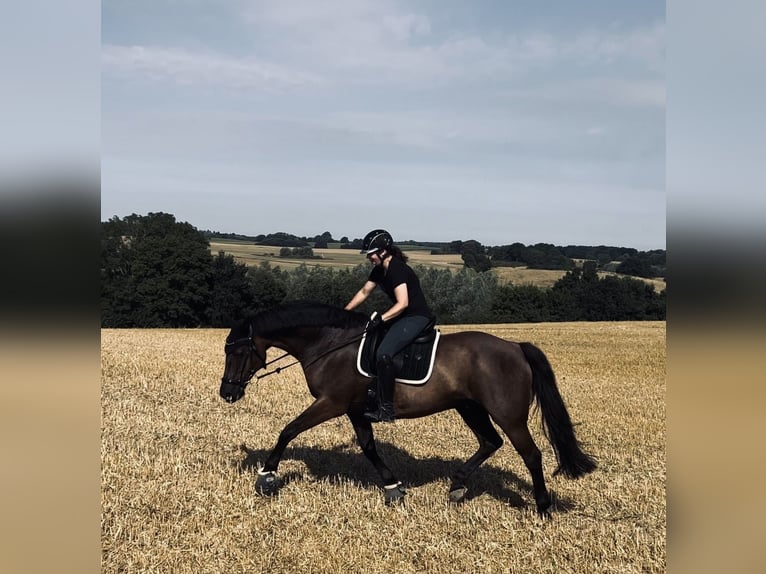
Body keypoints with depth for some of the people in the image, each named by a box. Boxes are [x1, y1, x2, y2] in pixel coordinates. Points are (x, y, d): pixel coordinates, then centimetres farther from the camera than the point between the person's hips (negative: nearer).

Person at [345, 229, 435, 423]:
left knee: (384, 353, -27)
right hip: (402, 317, 11)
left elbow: (402, 303, -26)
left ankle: (386, 409, -23)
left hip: (417, 318, -11)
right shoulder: (379, 269, 10)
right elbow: (364, 292, 19)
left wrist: (381, 318, -30)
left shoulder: (397, 269, -19)